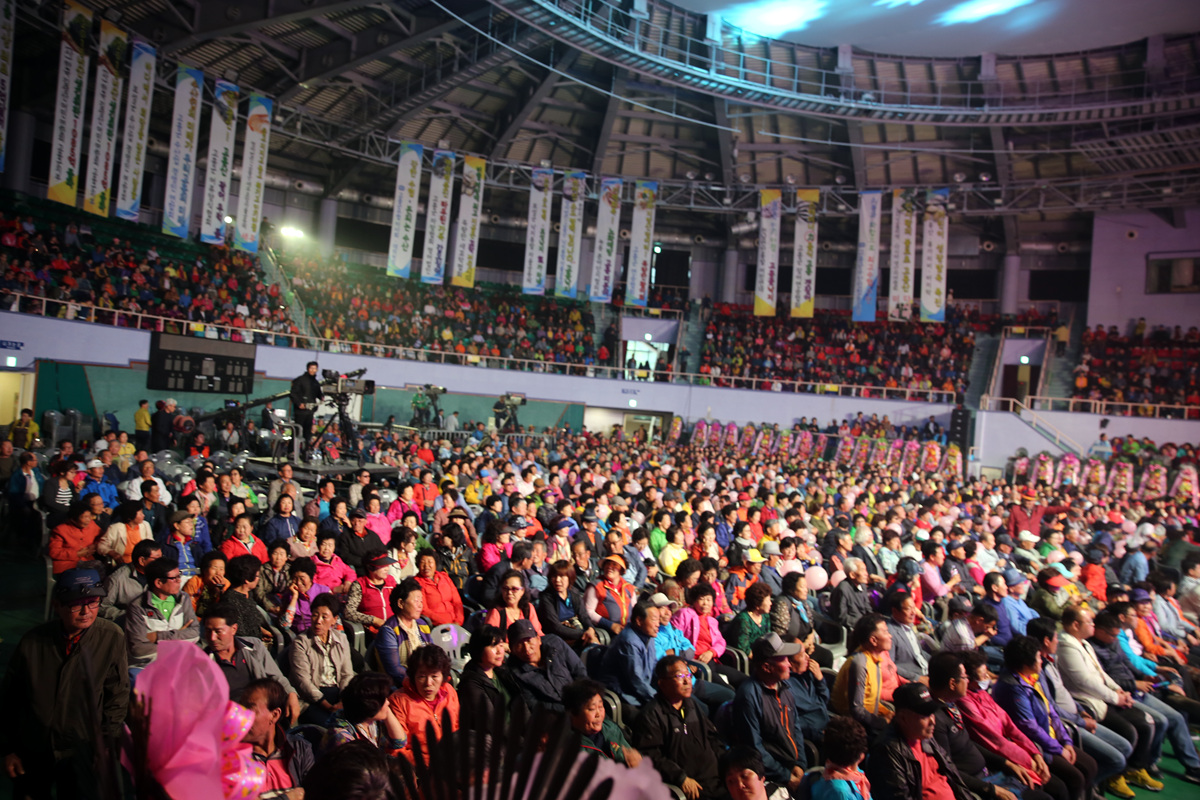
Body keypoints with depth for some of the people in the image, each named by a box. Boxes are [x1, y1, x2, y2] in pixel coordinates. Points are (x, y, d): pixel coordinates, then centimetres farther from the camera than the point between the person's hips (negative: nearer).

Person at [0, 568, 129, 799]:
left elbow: (117, 697, -7)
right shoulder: (32, 642, -10)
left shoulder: (111, 638, -16)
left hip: (82, 752, -2)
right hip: (31, 752, 2)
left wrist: (106, 745, -8)